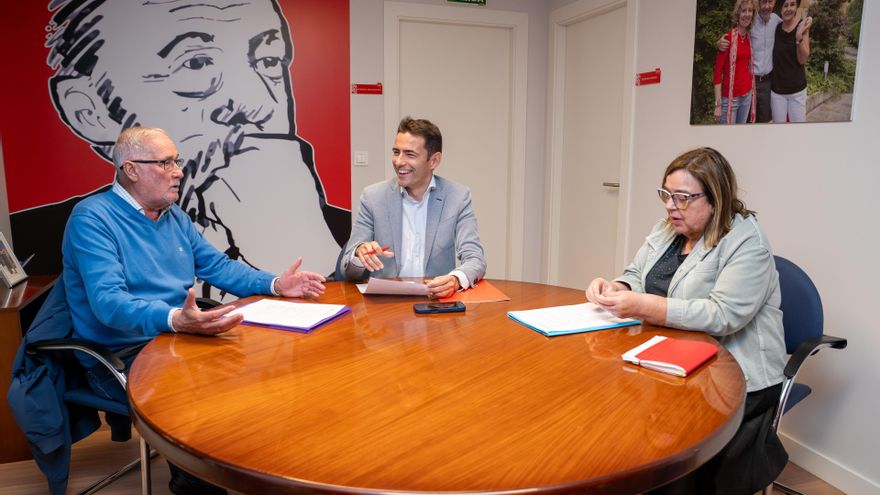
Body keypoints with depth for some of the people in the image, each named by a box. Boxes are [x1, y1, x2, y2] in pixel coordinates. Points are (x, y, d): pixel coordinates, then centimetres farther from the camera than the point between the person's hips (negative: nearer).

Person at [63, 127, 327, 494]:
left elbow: (218, 266, 15)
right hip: (121, 357, -7)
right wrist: (174, 319, -45)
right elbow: (109, 302, -27)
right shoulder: (92, 218, -14)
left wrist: (275, 284, -1)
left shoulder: (174, 215, 11)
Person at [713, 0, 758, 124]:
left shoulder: (749, 38, 7)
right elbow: (717, 72, -13)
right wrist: (718, 104, -16)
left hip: (747, 94, 7)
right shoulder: (728, 38, -12)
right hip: (730, 96, -7)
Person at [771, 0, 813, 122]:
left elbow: (803, 59, -12)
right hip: (777, 89, 2)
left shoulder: (802, 26, -8)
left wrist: (799, 36, -25)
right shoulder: (776, 28, -1)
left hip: (797, 90, -2)